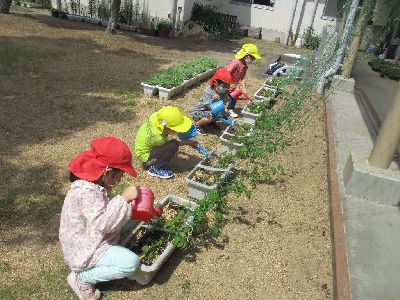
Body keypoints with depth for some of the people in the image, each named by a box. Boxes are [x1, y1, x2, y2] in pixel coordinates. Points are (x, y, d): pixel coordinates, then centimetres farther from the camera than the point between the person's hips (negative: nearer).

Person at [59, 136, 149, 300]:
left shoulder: (94, 183, 0)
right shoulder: (86, 191, -31)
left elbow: (106, 210, 12)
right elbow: (104, 223, -37)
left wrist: (127, 201, -1)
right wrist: (124, 198, -32)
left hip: (92, 240, 10)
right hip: (85, 250, -10)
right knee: (132, 262, -20)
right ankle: (82, 277, -1)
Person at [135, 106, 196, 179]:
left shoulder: (157, 116, -21)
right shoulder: (157, 137, -36)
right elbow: (175, 144, -16)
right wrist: (188, 143, -7)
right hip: (146, 156, -9)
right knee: (173, 146, -25)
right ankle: (154, 168, -9)